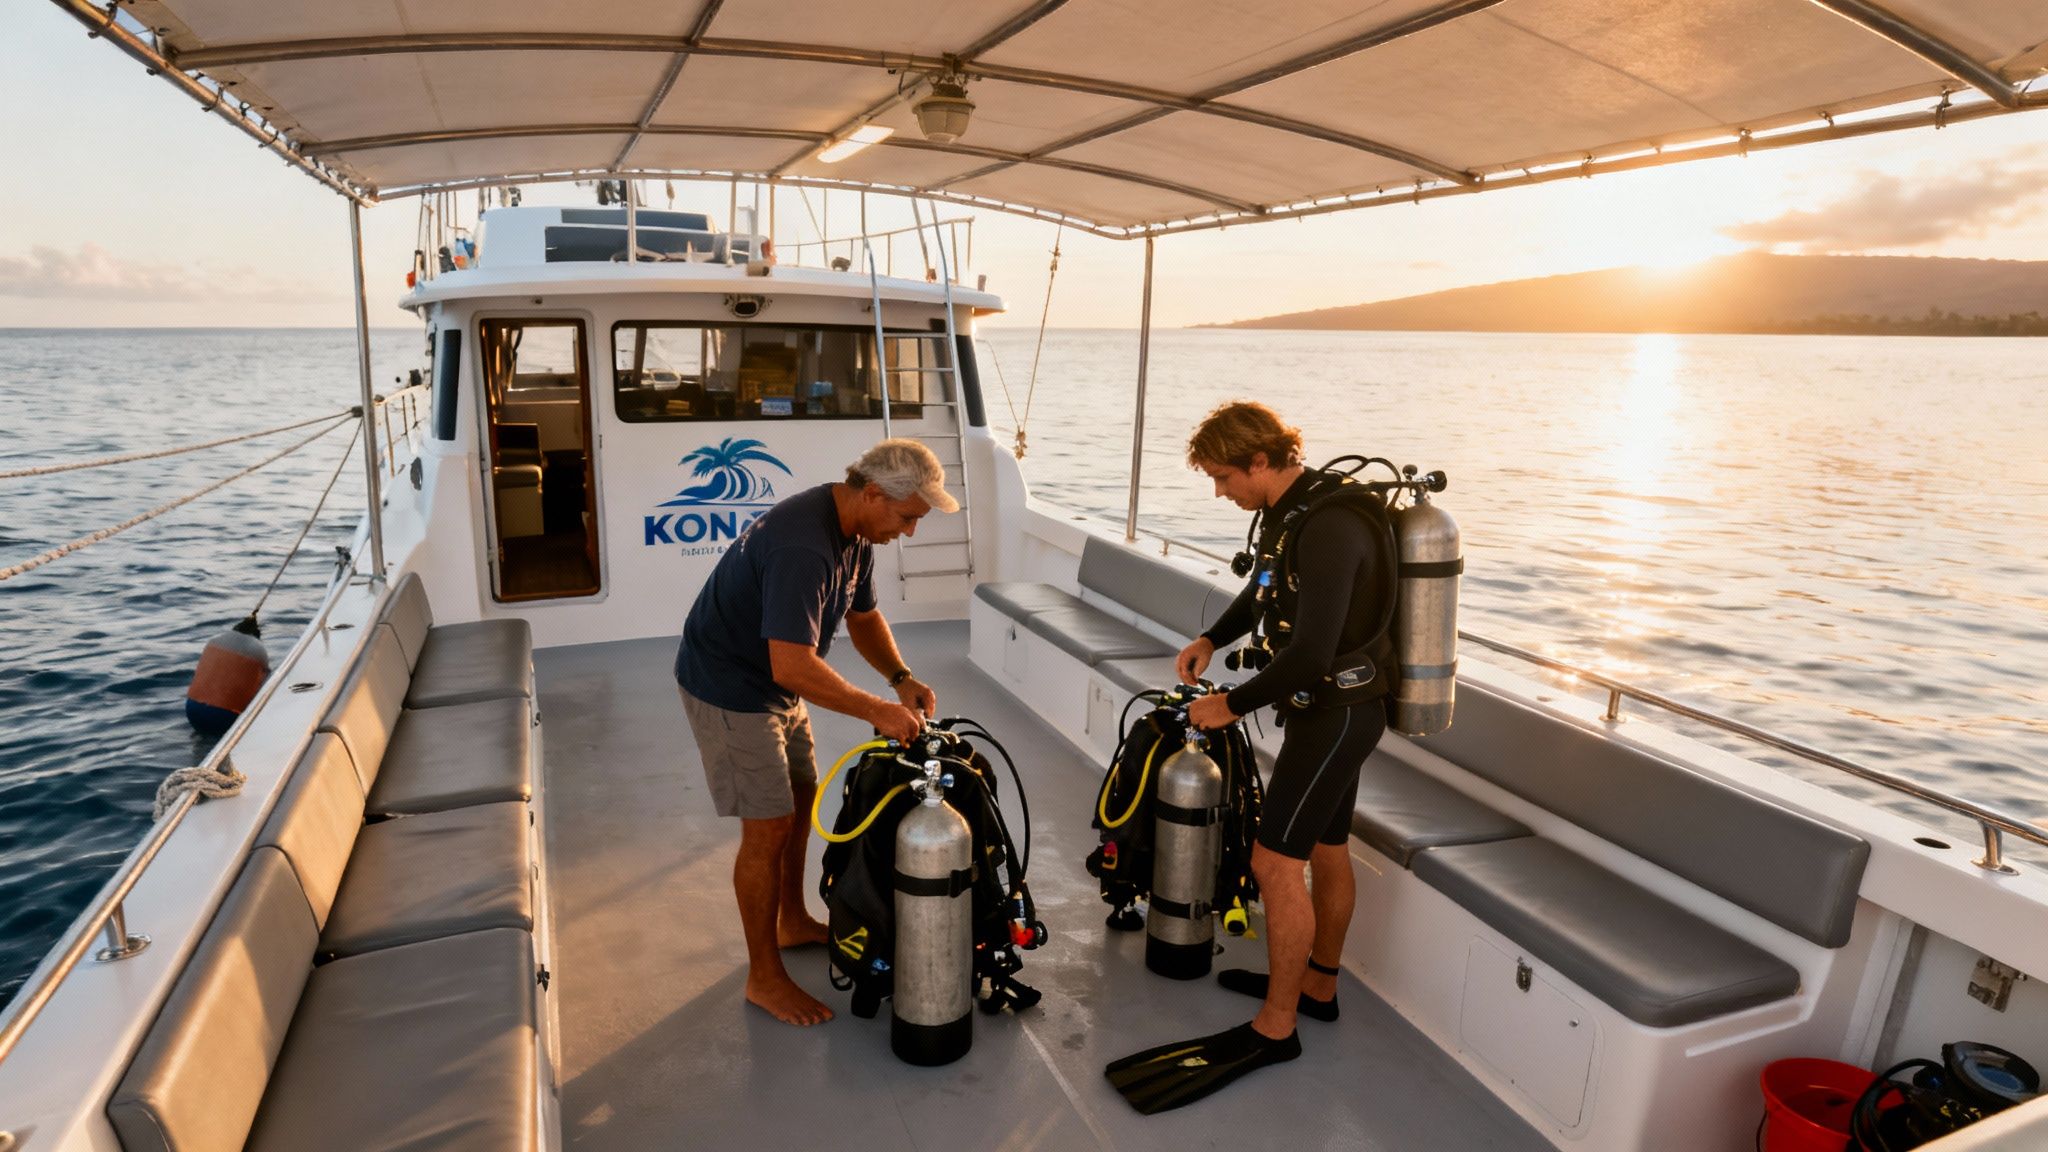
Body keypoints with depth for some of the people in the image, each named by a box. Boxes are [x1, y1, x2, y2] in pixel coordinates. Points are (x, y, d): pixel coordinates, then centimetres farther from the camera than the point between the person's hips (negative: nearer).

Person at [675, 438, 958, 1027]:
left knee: (801, 798, 19)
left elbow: (862, 615, 10)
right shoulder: (803, 547, -34)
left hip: (775, 683, 10)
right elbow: (793, 666, -38)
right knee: (769, 827, -4)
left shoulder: (855, 531, -2)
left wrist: (902, 678, -6)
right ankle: (765, 978, 13)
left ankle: (793, 921, 39)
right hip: (728, 687, -10)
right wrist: (878, 711, -31)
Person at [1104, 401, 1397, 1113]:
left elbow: (1309, 653, -30)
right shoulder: (1287, 511, 5)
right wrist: (1211, 640, 8)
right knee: (1326, 851, 20)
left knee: (1277, 859, -6)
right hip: (1329, 708, 10)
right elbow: (1263, 591, 23)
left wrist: (1233, 705, -18)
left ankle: (1275, 1027, 7)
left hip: (1336, 711, -10)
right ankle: (1318, 987, 36)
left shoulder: (1329, 526, -26)